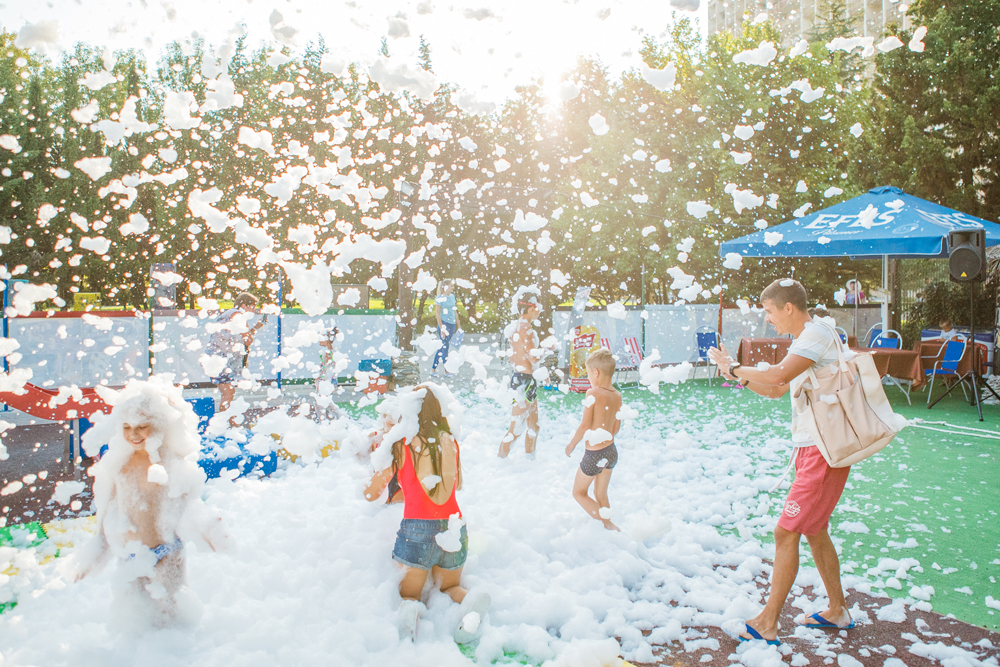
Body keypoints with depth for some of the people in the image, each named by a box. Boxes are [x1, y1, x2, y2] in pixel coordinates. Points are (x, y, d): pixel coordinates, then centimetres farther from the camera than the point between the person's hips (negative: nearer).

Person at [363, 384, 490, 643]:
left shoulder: (400, 445, -5)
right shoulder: (450, 442, 4)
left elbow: (371, 493, 7)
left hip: (416, 527, -3)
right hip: (453, 527, 3)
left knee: (408, 592, 17)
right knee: (450, 586, 25)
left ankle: (411, 608, -21)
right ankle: (469, 600, -12)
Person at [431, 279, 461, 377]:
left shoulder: (452, 296, 11)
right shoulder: (440, 298, -10)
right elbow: (437, 314, -11)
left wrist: (458, 325, 17)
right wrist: (442, 328, -15)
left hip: (452, 324, 7)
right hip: (444, 324, -7)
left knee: (442, 347, 11)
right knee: (444, 346, -3)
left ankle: (433, 368, 19)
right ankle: (447, 371, 4)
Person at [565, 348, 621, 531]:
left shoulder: (593, 393, -19)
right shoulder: (617, 396, 0)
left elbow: (585, 425, -19)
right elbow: (616, 427, 8)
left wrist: (572, 444, -4)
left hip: (594, 455, -7)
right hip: (611, 452, 7)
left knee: (579, 492, 12)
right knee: (601, 495, 22)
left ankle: (606, 523, 2)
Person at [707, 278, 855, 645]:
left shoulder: (817, 334, -16)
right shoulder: (805, 340, 16)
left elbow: (778, 375, -31)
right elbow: (776, 390, 21)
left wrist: (733, 367, -17)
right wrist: (739, 375, 8)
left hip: (823, 452, -10)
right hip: (811, 449, 10)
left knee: (786, 531, -7)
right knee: (813, 530, 19)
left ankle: (767, 624, 1)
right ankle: (837, 611, 33)